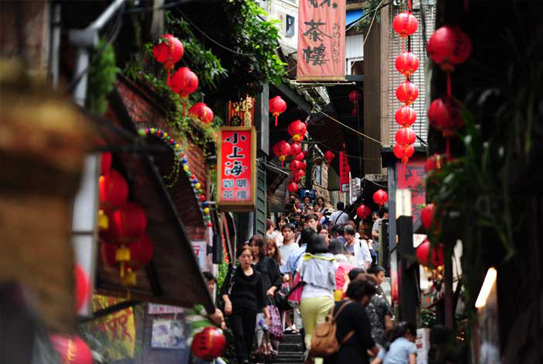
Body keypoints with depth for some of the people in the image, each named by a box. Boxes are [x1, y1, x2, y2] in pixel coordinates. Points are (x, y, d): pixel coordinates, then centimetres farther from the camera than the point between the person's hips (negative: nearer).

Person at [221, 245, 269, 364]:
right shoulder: (233, 272, 6)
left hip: (251, 309, 3)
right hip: (235, 308, -3)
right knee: (239, 334, -16)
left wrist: (266, 313, 13)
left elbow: (261, 296, 17)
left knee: (249, 337, 1)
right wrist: (227, 301, -21)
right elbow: (224, 289, -3)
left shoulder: (257, 275, 14)